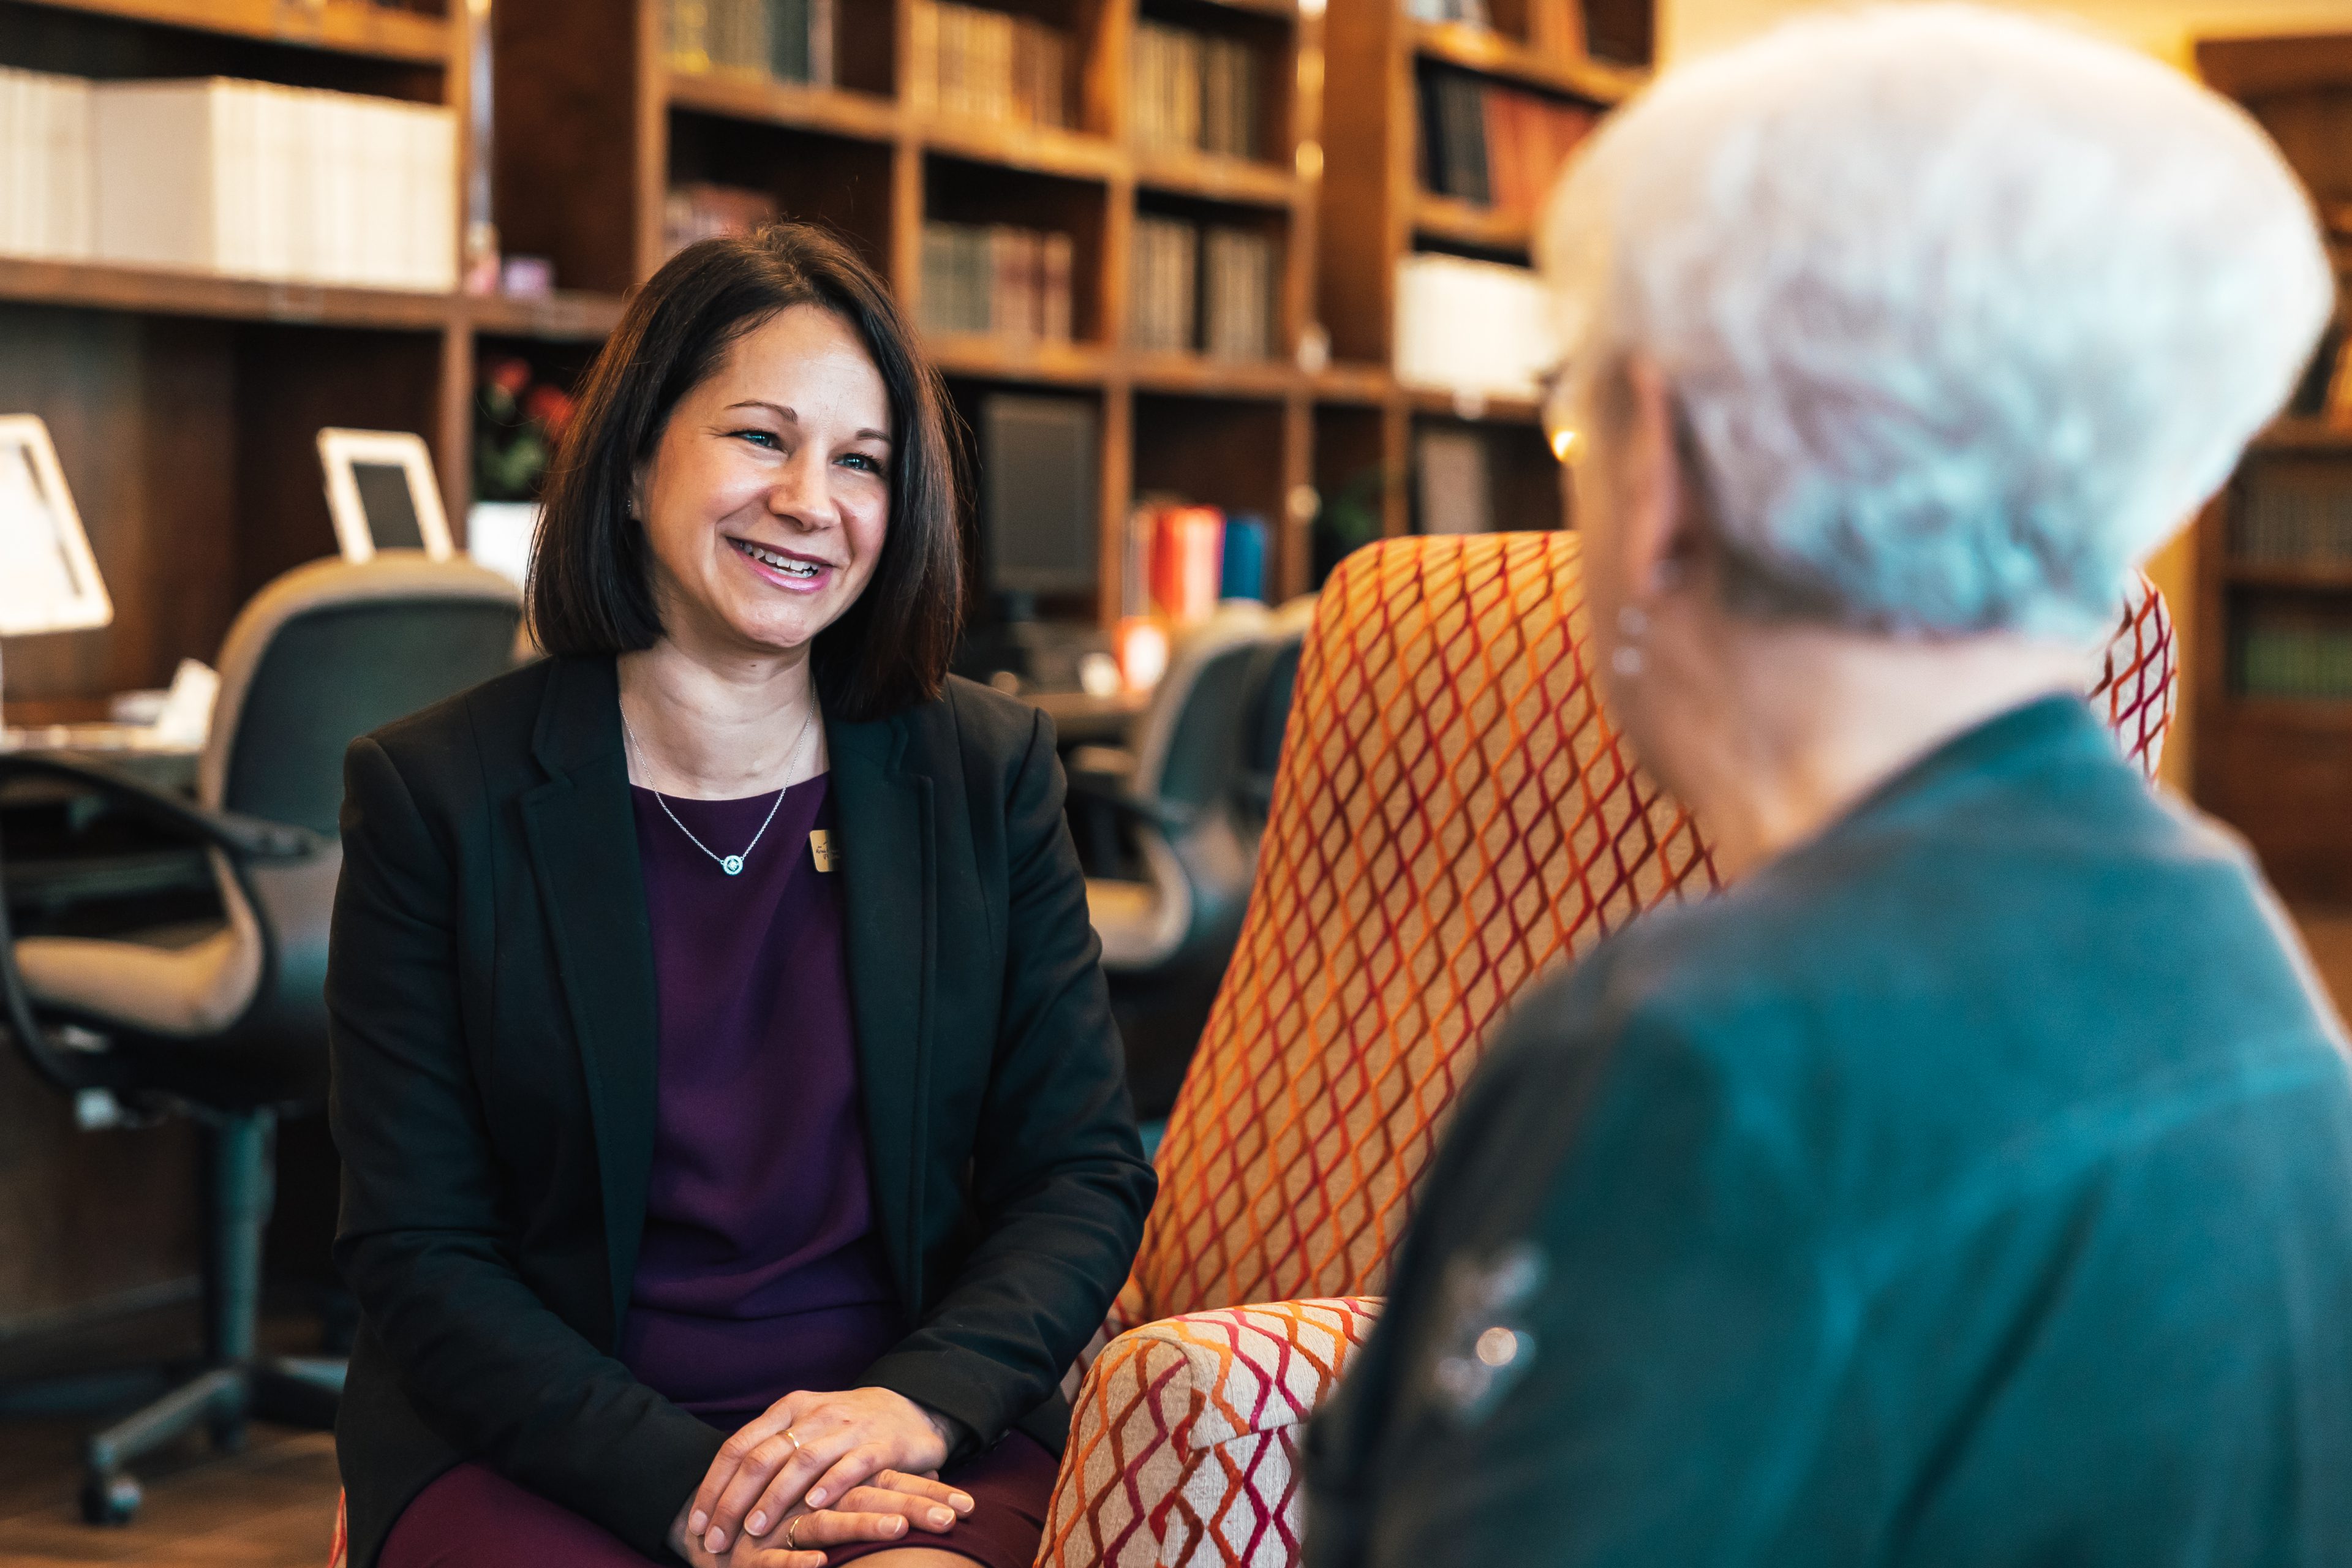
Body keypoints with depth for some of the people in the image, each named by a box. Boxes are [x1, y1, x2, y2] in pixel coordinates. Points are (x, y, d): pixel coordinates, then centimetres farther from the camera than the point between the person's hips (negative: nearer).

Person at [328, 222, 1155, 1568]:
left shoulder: (989, 772, 7)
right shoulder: (434, 796, 0)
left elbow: (1087, 1175, 6)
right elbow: (417, 1256, -3)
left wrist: (922, 1401, -14)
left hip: (920, 1426, 2)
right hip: (540, 1446, -1)